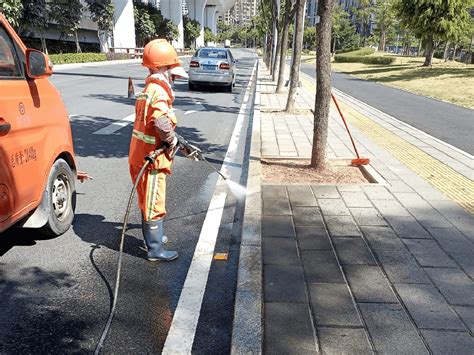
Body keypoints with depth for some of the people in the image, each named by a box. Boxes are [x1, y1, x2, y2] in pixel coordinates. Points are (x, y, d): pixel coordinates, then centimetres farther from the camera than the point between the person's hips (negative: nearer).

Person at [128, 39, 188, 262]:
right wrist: (172, 140, -20)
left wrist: (173, 140, 12)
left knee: (149, 202, 24)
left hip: (142, 155, 10)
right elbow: (163, 124, -38)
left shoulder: (150, 89, 12)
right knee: (154, 205, 2)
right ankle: (155, 250, 15)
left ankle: (152, 237, 42)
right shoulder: (158, 92, -21)